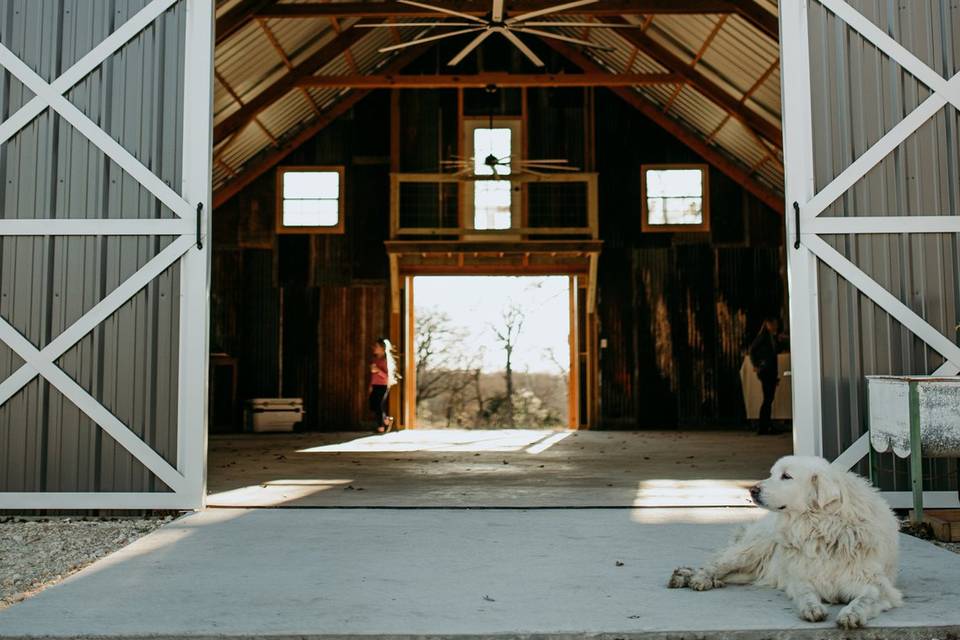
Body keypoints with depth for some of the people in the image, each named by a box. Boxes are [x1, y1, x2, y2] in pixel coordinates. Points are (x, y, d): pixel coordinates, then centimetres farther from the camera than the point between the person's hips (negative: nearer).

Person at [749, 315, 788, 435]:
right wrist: (755, 365, -14)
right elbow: (752, 349, -10)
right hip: (765, 370, -8)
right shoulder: (763, 336, -8)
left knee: (769, 399, 10)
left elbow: (776, 351, 17)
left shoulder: (774, 336, 15)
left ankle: (766, 426, 16)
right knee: (768, 399, -10)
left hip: (772, 370, 8)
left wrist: (781, 342, 3)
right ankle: (762, 428, -7)